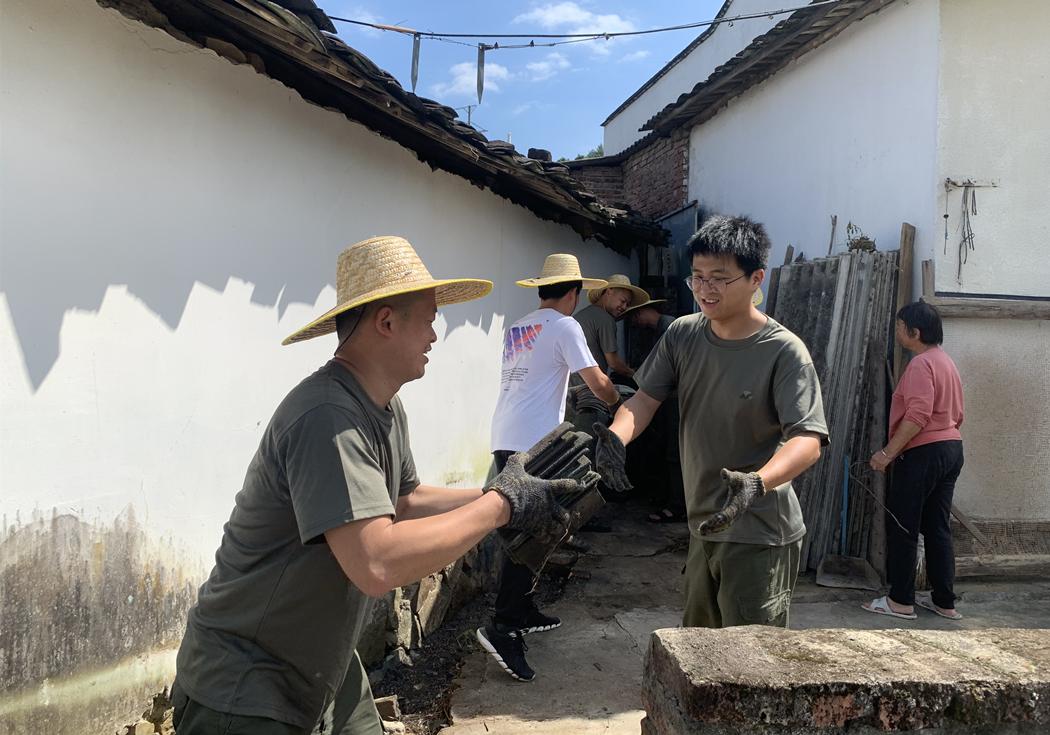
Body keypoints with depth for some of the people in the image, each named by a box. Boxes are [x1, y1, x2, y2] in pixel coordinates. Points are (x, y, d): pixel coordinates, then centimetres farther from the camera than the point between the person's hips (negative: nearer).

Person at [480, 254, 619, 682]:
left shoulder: (516, 329, 19)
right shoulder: (563, 326, -4)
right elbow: (597, 382, -7)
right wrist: (619, 402, 12)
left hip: (505, 439, 8)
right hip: (535, 444, -8)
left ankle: (524, 614, 26)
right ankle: (503, 628, -12)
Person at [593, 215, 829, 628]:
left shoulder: (784, 352, -18)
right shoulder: (682, 335, 0)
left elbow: (807, 440, -25)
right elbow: (646, 397, -2)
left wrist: (758, 483, -45)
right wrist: (616, 437, -24)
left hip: (759, 535, -6)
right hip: (703, 525, 7)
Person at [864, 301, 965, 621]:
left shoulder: (921, 364, -14)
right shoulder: (946, 361, 16)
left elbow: (917, 416, -23)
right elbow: (955, 414, 20)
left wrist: (888, 453, -21)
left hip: (923, 452, -10)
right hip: (951, 449, 10)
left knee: (901, 526, -1)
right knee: (938, 528, 13)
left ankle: (901, 601, 5)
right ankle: (944, 601, 18)